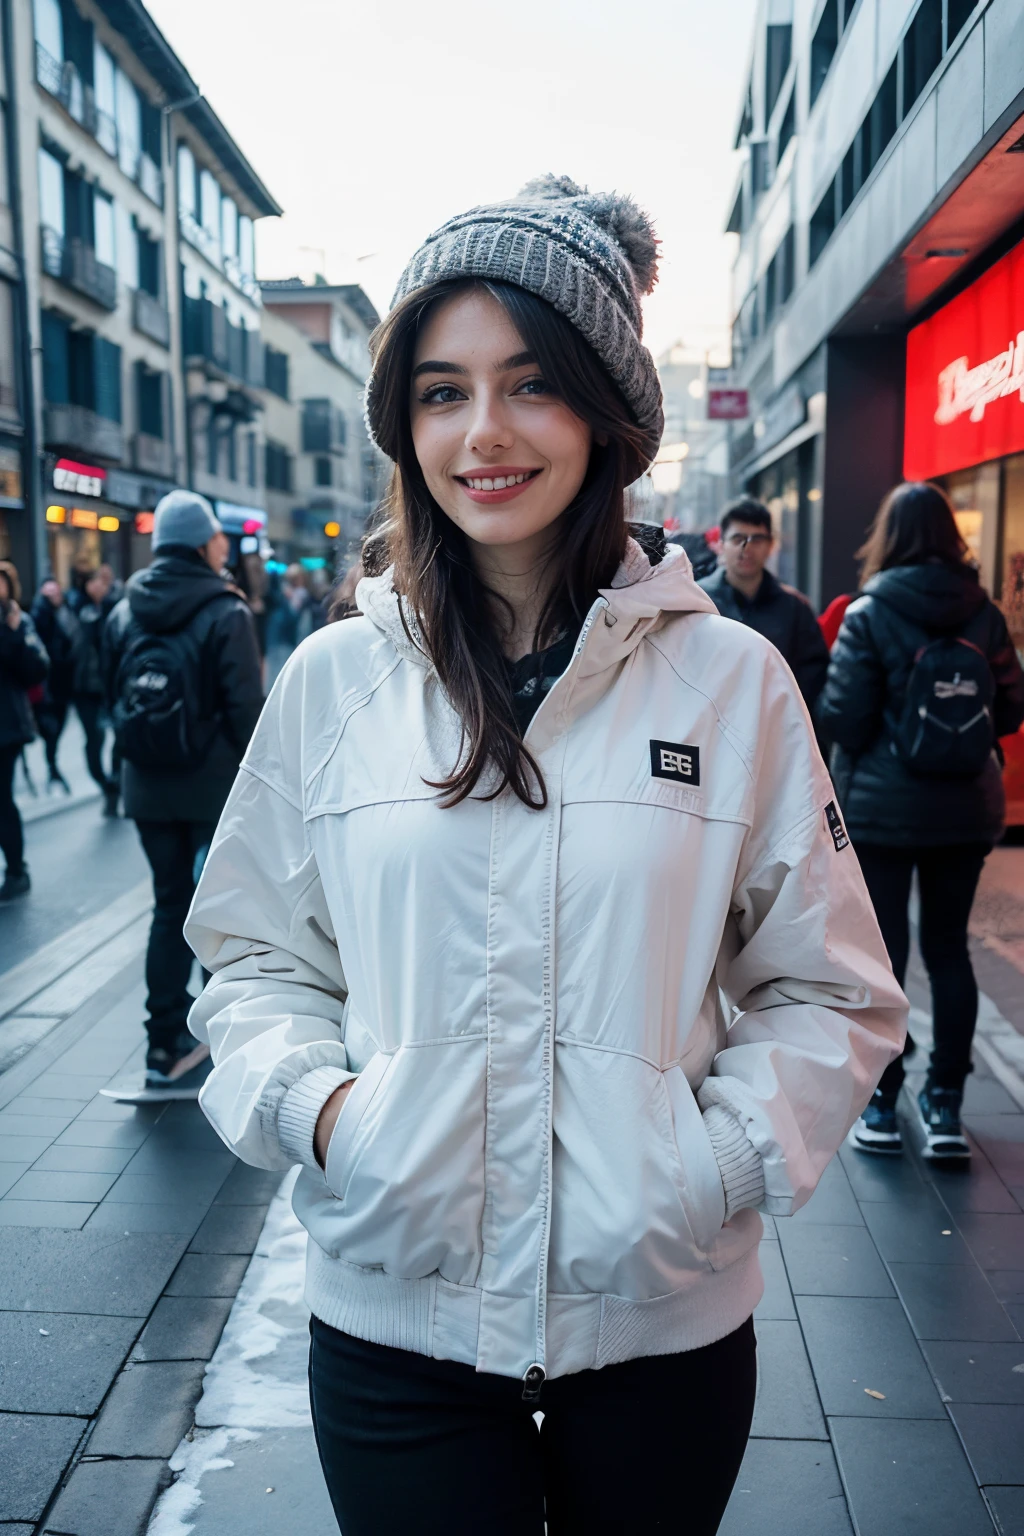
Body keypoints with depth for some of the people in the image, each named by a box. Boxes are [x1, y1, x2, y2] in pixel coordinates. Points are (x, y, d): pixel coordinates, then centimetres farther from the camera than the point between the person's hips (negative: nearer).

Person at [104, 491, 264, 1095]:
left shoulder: (125, 612, 6)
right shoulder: (226, 613, -12)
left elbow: (116, 698, 10)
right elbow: (245, 706, -15)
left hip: (149, 789, 5)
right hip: (216, 786, -5)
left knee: (170, 907, 14)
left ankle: (167, 1044, 15)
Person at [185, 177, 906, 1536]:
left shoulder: (732, 680, -6)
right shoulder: (333, 680, -3)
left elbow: (834, 995, 0)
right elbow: (254, 954, 6)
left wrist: (718, 1158, -13)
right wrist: (316, 1102, -11)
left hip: (663, 1322, 1)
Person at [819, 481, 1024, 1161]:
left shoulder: (869, 614, -10)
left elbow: (843, 718, -12)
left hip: (881, 809, -3)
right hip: (967, 808, 3)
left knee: (883, 951, 5)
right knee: (950, 949, 12)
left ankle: (882, 1105, 13)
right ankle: (945, 1106, 17)